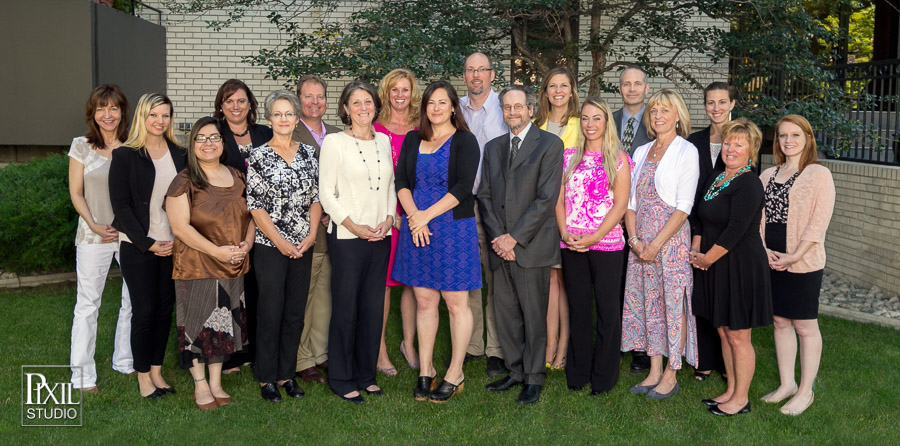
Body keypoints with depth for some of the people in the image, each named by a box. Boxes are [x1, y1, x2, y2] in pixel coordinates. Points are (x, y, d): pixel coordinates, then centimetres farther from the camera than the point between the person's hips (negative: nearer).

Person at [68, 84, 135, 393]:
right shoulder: (81, 147, 2)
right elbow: (76, 193, 3)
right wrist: (94, 224, -10)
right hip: (94, 235, -2)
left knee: (134, 298, 6)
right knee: (88, 302, 0)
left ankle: (125, 360, 23)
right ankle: (83, 374, 9)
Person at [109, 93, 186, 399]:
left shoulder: (179, 155, 8)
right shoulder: (125, 156, -4)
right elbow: (121, 205, -7)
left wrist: (179, 239, -4)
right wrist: (148, 243, -12)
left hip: (172, 245, 4)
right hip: (138, 247, -4)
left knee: (165, 308, 8)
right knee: (144, 311, 1)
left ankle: (157, 370, 22)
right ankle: (143, 375, 16)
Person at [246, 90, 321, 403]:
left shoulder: (308, 153, 8)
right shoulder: (259, 156, -3)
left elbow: (316, 198, 9)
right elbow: (254, 204, -7)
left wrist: (311, 235, -3)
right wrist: (281, 241, -11)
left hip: (303, 247, 4)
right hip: (270, 246, -4)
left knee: (296, 312, 8)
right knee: (271, 312, 0)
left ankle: (286, 374, 21)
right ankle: (266, 378, 14)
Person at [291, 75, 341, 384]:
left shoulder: (336, 135, 14)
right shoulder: (289, 136, -5)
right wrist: (316, 216, -14)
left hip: (333, 229, 6)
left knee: (325, 296, 12)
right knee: (302, 297, 2)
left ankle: (320, 354, 25)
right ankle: (302, 362, 13)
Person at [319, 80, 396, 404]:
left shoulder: (384, 141, 12)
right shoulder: (334, 142, -2)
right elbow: (327, 192, -5)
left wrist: (388, 219, -2)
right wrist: (354, 226, -13)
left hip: (381, 237, 5)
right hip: (347, 237, -5)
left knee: (374, 307, 9)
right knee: (345, 308, 1)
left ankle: (366, 374, 22)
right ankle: (341, 379, 14)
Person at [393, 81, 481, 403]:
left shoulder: (465, 141, -2)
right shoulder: (412, 140, 12)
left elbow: (463, 186, -12)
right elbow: (401, 181, 5)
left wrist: (427, 215, -16)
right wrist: (413, 215, -11)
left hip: (454, 228, -4)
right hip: (416, 227, 4)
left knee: (456, 302, 1)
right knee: (424, 301, 9)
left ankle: (455, 374, 13)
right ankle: (425, 371, 20)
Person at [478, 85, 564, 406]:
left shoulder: (550, 144, -2)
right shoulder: (493, 148, 16)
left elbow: (547, 198, -10)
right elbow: (484, 195, 11)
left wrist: (514, 237, -13)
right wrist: (496, 237, -4)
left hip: (531, 246, -5)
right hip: (500, 246, 5)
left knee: (534, 315, 2)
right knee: (506, 314, 10)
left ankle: (534, 379, 14)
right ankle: (516, 371, 24)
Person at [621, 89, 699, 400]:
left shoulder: (686, 151, -5)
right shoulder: (642, 152, 13)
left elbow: (683, 206, -12)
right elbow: (630, 200, 10)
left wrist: (656, 244, -16)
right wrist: (634, 239, -4)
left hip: (672, 238, -6)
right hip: (641, 241, 6)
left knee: (673, 302, 0)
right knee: (646, 301, 8)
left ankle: (670, 375, 11)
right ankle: (654, 372, 19)